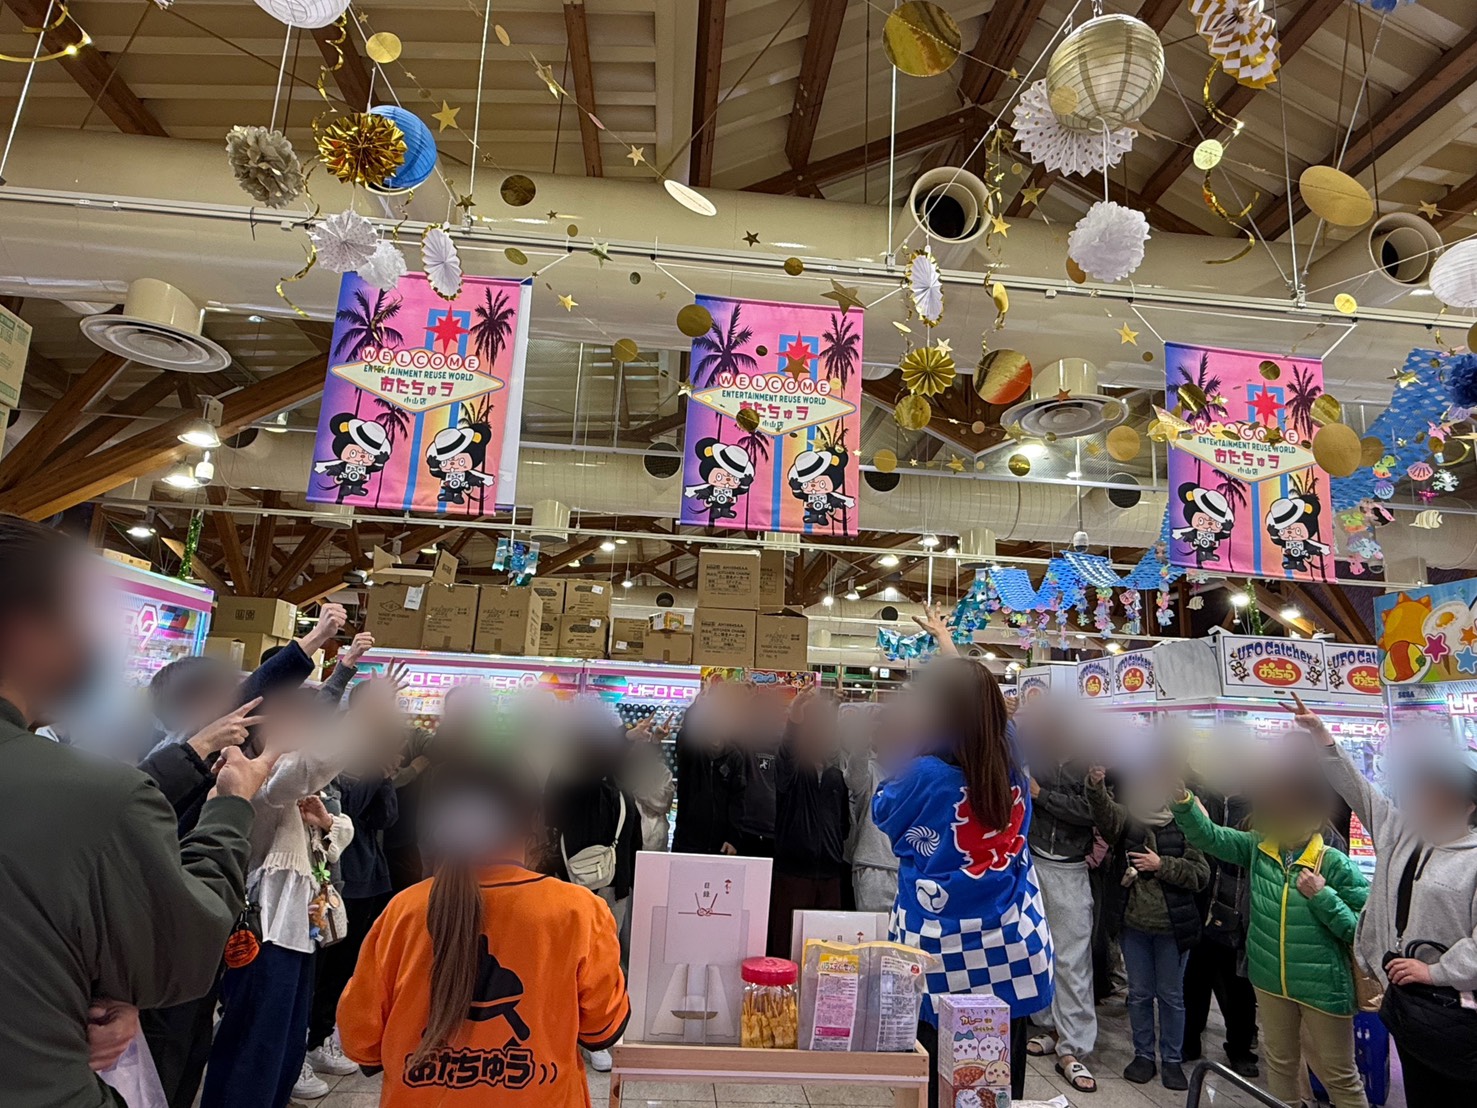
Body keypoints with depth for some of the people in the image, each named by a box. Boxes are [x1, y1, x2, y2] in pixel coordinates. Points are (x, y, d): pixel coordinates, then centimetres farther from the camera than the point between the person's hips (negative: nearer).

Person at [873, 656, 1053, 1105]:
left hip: (944, 955, -4)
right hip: (1011, 952, 5)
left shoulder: (924, 774, -17)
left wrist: (901, 762, 9)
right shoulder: (1011, 765, -2)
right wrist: (958, 667, 27)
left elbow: (884, 814, 4)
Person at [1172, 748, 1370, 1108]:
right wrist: (1183, 801, -29)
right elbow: (1208, 836, -13)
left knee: (1339, 1077, 12)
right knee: (1280, 1064, 22)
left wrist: (1323, 897, -26)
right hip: (1270, 980, 4)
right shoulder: (1257, 849, -4)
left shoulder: (1337, 866, -16)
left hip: (1323, 987, -4)